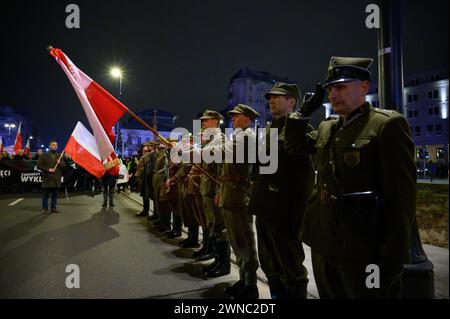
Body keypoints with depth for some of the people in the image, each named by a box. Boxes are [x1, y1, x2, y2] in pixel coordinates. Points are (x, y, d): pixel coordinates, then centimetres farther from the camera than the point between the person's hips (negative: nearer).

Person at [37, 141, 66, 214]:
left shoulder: (59, 156, 15)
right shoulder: (44, 155, 2)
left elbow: (64, 165, 14)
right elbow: (38, 166, -2)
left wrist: (60, 163, -7)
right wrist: (48, 169, -13)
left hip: (56, 178, 4)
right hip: (47, 178, -4)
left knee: (55, 194, 8)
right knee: (46, 194, 2)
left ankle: (53, 208, 17)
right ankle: (45, 208, 11)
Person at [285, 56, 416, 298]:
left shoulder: (388, 124, -10)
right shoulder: (326, 127, 11)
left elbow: (402, 195, -14)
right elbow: (295, 145, 23)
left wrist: (393, 257, -16)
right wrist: (305, 111, 8)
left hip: (361, 249, -7)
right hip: (323, 242, 7)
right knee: (328, 295, 21)